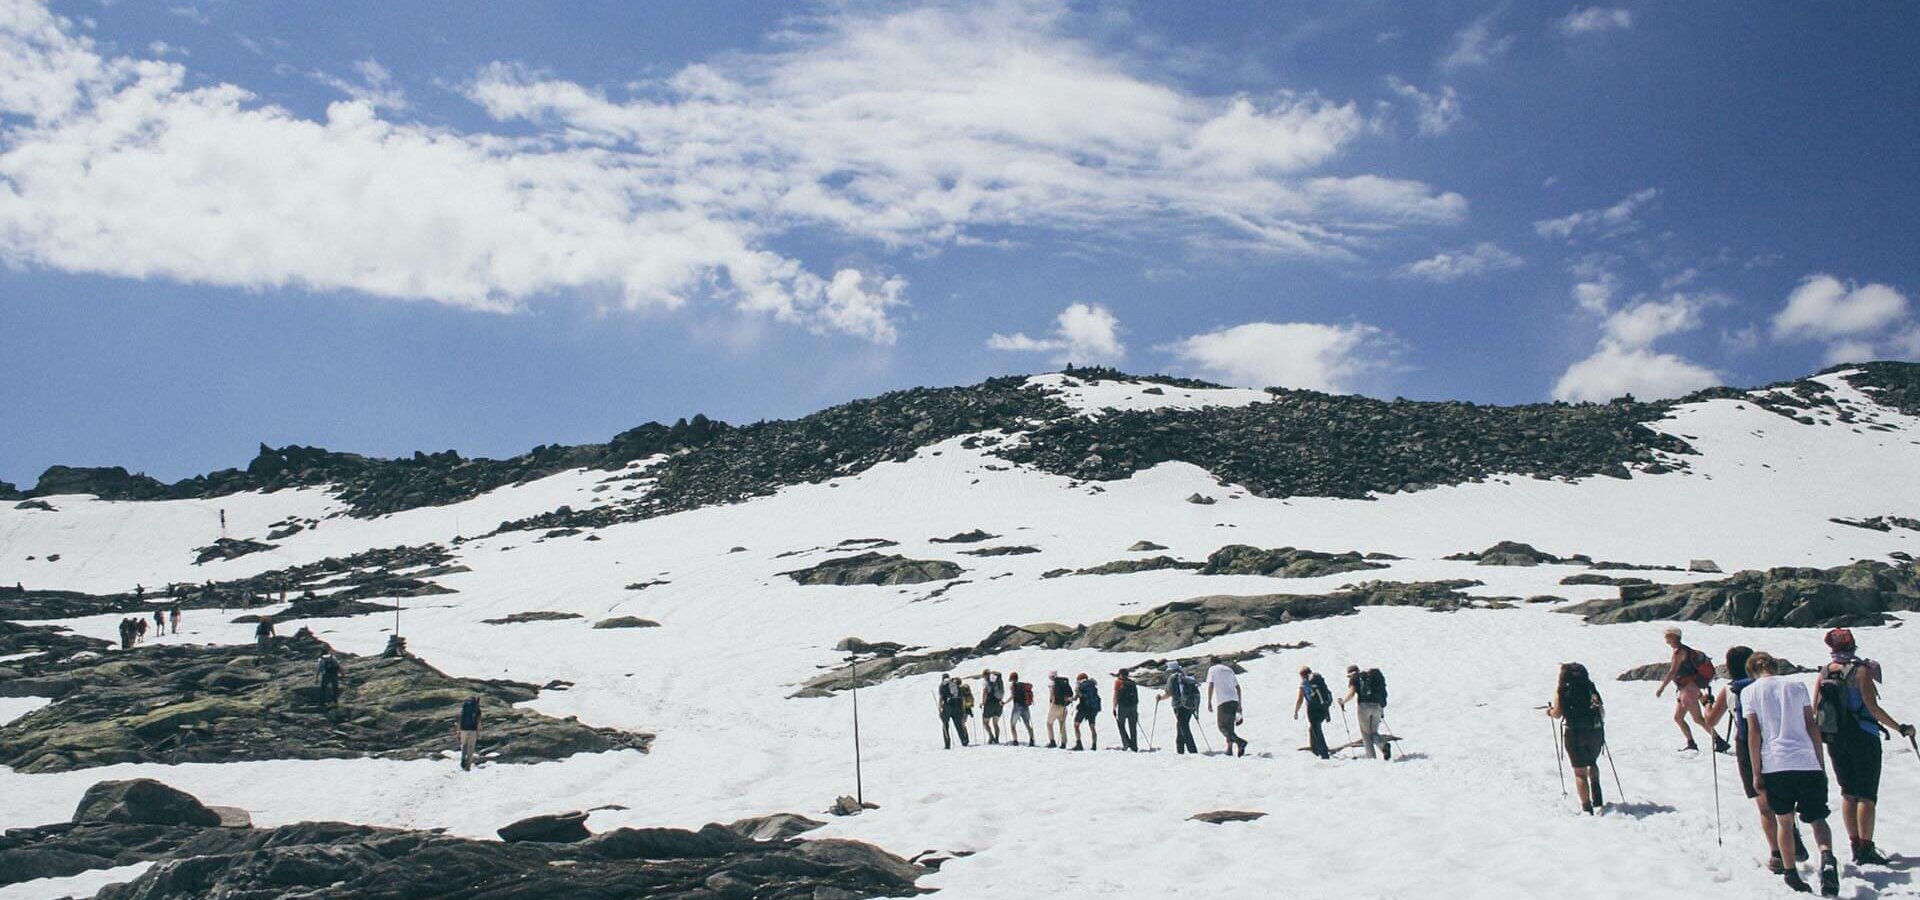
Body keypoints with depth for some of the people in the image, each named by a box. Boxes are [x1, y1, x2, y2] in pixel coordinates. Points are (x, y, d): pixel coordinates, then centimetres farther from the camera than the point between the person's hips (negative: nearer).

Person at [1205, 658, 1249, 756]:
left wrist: (1209, 702, -5)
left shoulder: (1212, 669, 6)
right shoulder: (1229, 669, 22)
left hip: (1224, 701, -6)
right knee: (1229, 726, 14)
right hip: (1234, 700, 6)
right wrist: (1239, 704, 22)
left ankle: (1240, 742, -19)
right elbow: (1238, 687, 20)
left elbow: (1210, 685, -7)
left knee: (1222, 726, -3)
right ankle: (1229, 748, 8)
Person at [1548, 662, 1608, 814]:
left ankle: (1587, 807, -3)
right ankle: (1597, 799, 19)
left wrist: (1550, 711, 17)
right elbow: (1602, 710, 8)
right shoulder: (1590, 685, 9)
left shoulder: (1561, 688, 1)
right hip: (1595, 731, 4)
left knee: (1580, 771, 3)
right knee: (1592, 764, 27)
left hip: (1574, 732, -4)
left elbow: (1557, 713, -4)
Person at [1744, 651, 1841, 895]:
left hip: (1775, 765, -1)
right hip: (1808, 763, 1)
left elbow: (1753, 733, -1)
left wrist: (1756, 772, 3)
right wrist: (1821, 764, 13)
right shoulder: (1797, 686, 11)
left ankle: (1790, 871, 17)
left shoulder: (1749, 692, 5)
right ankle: (1827, 857, -20)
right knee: (1817, 818, 7)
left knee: (1784, 820, 15)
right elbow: (1812, 726, 8)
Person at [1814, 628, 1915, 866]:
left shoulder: (1825, 672, 2)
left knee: (1848, 793, 12)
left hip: (1834, 741, 5)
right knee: (1867, 795, 0)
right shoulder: (1861, 670, -12)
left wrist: (1818, 734, 21)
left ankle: (1855, 846, 12)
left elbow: (1814, 709, 5)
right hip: (1863, 738, -5)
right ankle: (1866, 849, -3)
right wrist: (1900, 728, -11)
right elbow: (1872, 707, -18)